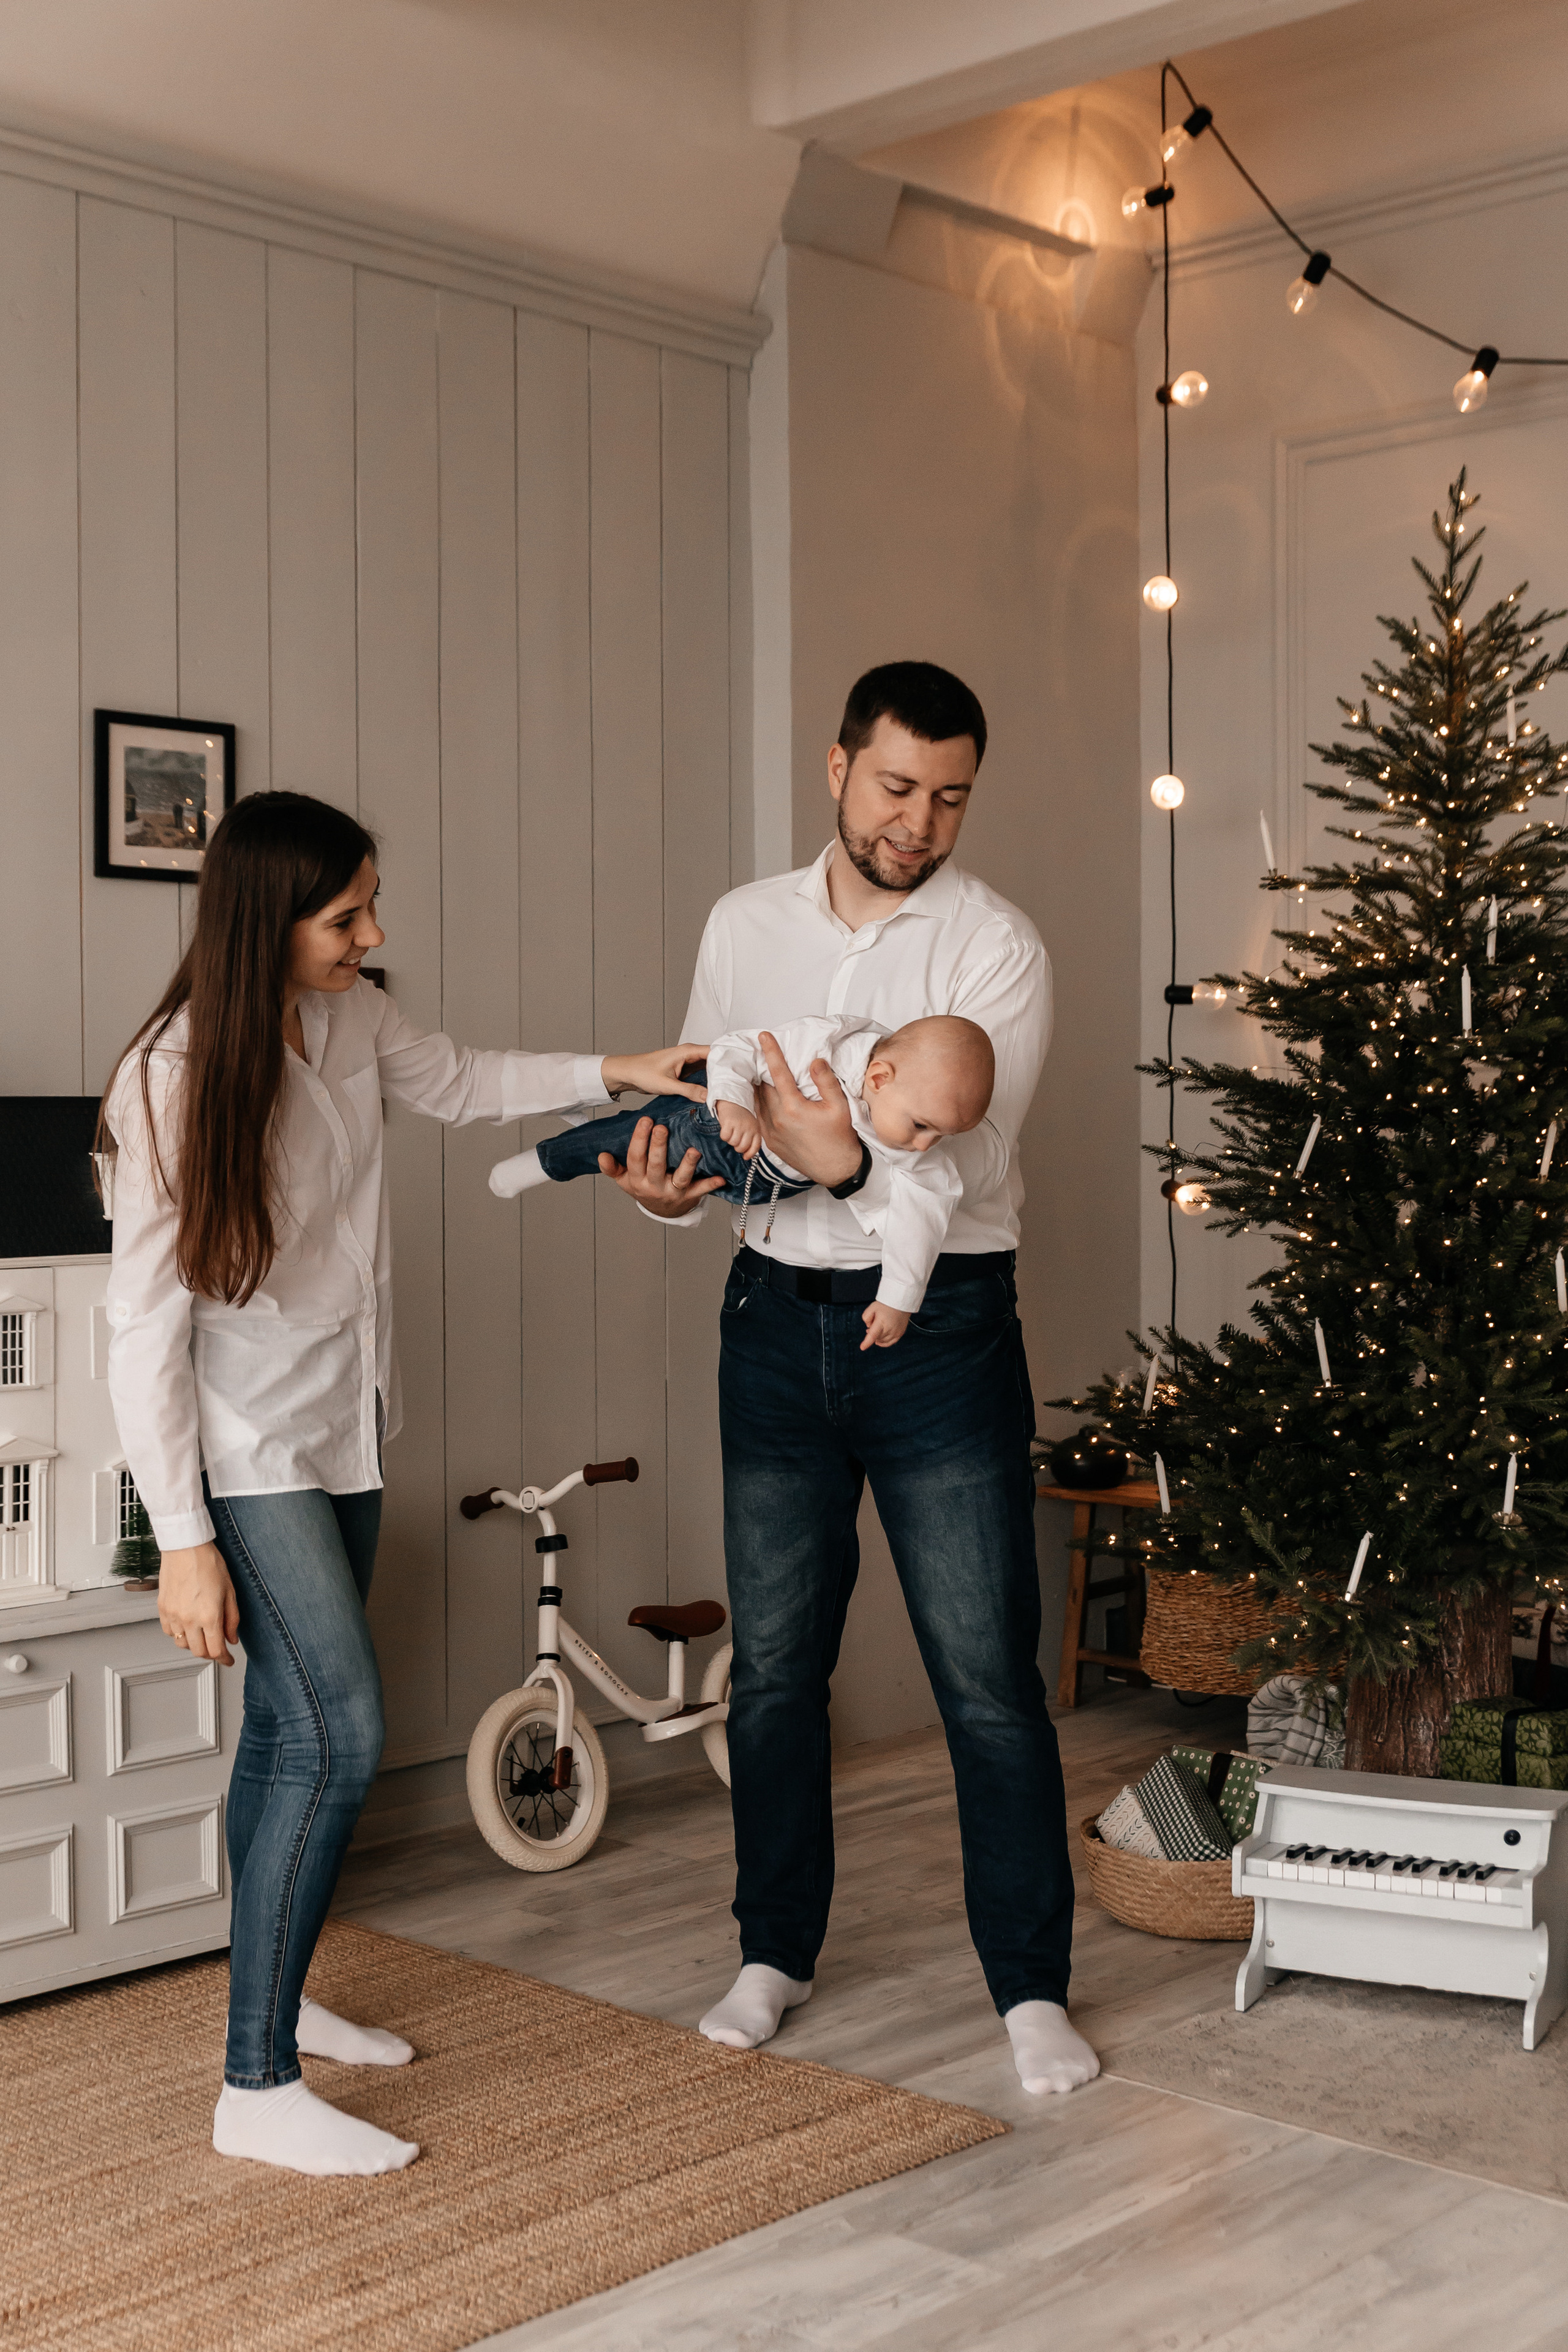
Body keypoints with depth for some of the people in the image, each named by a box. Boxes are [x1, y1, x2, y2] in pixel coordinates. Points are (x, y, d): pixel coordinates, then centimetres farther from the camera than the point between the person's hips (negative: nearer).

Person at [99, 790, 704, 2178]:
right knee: (340, 1737, -13)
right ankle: (258, 2092, -5)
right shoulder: (179, 1081, -22)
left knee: (290, 1725, 16)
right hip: (250, 1452, -7)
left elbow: (459, 1085, 22)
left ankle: (276, 1997, 32)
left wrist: (611, 1073, 10)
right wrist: (185, 1539, -21)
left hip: (345, 1432, 7)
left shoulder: (347, 1018, -1)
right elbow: (146, 1326, -20)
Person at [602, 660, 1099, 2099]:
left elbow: (973, 1164, -17)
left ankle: (1032, 1988, 11)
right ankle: (777, 1952, 28)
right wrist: (667, 1182, -11)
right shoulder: (745, 926, 7)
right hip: (779, 1317, 4)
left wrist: (852, 1164, -36)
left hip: (940, 1321, -4)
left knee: (988, 1674, -2)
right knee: (774, 1660, 11)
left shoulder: (996, 944, -7)